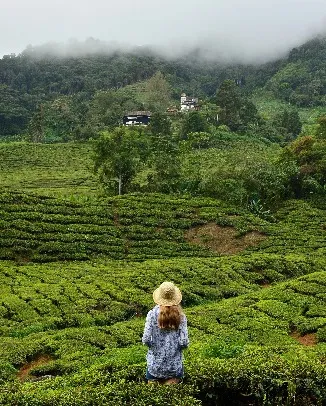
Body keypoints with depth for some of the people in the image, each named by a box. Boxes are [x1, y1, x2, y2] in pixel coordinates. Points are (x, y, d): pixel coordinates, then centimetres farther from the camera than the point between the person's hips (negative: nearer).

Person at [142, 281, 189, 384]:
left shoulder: (152, 314, -10)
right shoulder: (180, 316, -7)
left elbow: (146, 340, -13)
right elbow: (184, 342, -11)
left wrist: (155, 345, 7)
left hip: (155, 364, -1)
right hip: (175, 365, 1)